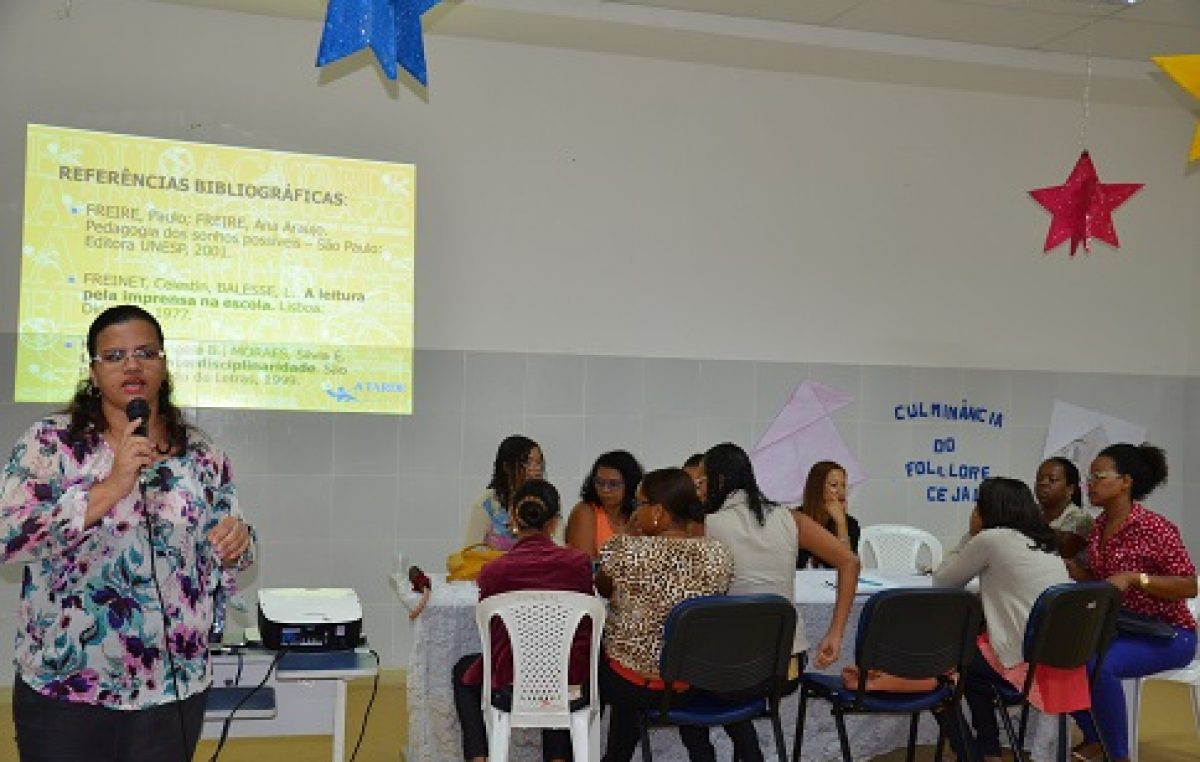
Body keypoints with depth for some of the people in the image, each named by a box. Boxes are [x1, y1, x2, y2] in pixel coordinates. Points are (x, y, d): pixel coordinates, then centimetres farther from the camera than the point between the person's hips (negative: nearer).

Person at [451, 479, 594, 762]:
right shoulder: (579, 562, -9)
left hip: (511, 683, -1)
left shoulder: (493, 571, -13)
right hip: (569, 685, 2)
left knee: (463, 670, 32)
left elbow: (492, 636, 3)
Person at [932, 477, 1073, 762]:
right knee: (970, 663, 29)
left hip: (1027, 661, -8)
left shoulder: (991, 539, -7)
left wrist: (971, 535, 11)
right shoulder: (1045, 544, 15)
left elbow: (942, 580, 4)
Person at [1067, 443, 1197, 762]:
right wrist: (1066, 564, -4)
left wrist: (1134, 577, -29)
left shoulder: (1154, 528, -18)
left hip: (1167, 634, -8)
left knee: (1098, 664, -31)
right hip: (1120, 628, 8)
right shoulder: (1099, 527, 6)